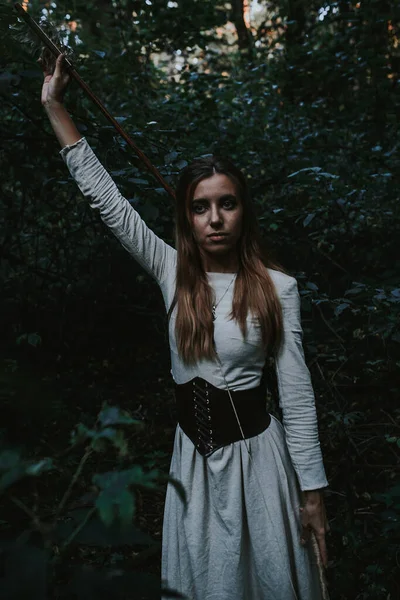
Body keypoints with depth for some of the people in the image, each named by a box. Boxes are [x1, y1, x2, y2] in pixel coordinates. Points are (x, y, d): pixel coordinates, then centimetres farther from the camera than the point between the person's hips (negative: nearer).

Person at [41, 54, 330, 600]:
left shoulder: (277, 288, -10)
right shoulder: (172, 273, -3)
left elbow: (297, 393, -9)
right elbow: (104, 196, -2)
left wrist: (312, 491, -7)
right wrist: (55, 106, -1)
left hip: (254, 450, -3)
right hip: (193, 453, 3)